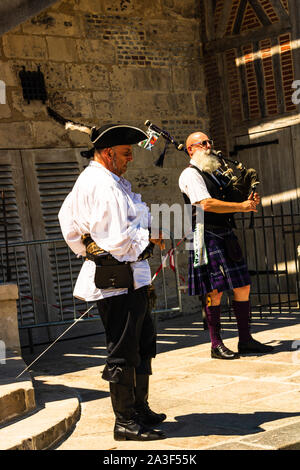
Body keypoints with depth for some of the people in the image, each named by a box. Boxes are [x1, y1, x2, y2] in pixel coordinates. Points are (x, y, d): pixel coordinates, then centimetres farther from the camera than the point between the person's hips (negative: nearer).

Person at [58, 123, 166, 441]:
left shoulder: (86, 181, 17)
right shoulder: (105, 185, -18)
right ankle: (125, 422, 2)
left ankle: (139, 409, 27)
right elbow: (117, 240, -23)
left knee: (143, 342, 18)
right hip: (120, 278, -11)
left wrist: (86, 251, 23)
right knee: (124, 351, -5)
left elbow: (68, 221, 24)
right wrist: (149, 238, -9)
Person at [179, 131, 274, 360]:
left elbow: (231, 199, 25)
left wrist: (249, 201, 3)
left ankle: (245, 339, 15)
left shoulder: (215, 173, 20)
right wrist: (242, 206, -16)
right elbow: (206, 204, -19)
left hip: (227, 236, 8)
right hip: (208, 236, -8)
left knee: (243, 287, 7)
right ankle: (216, 345, 3)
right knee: (215, 291, -6)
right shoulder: (190, 175, -7)